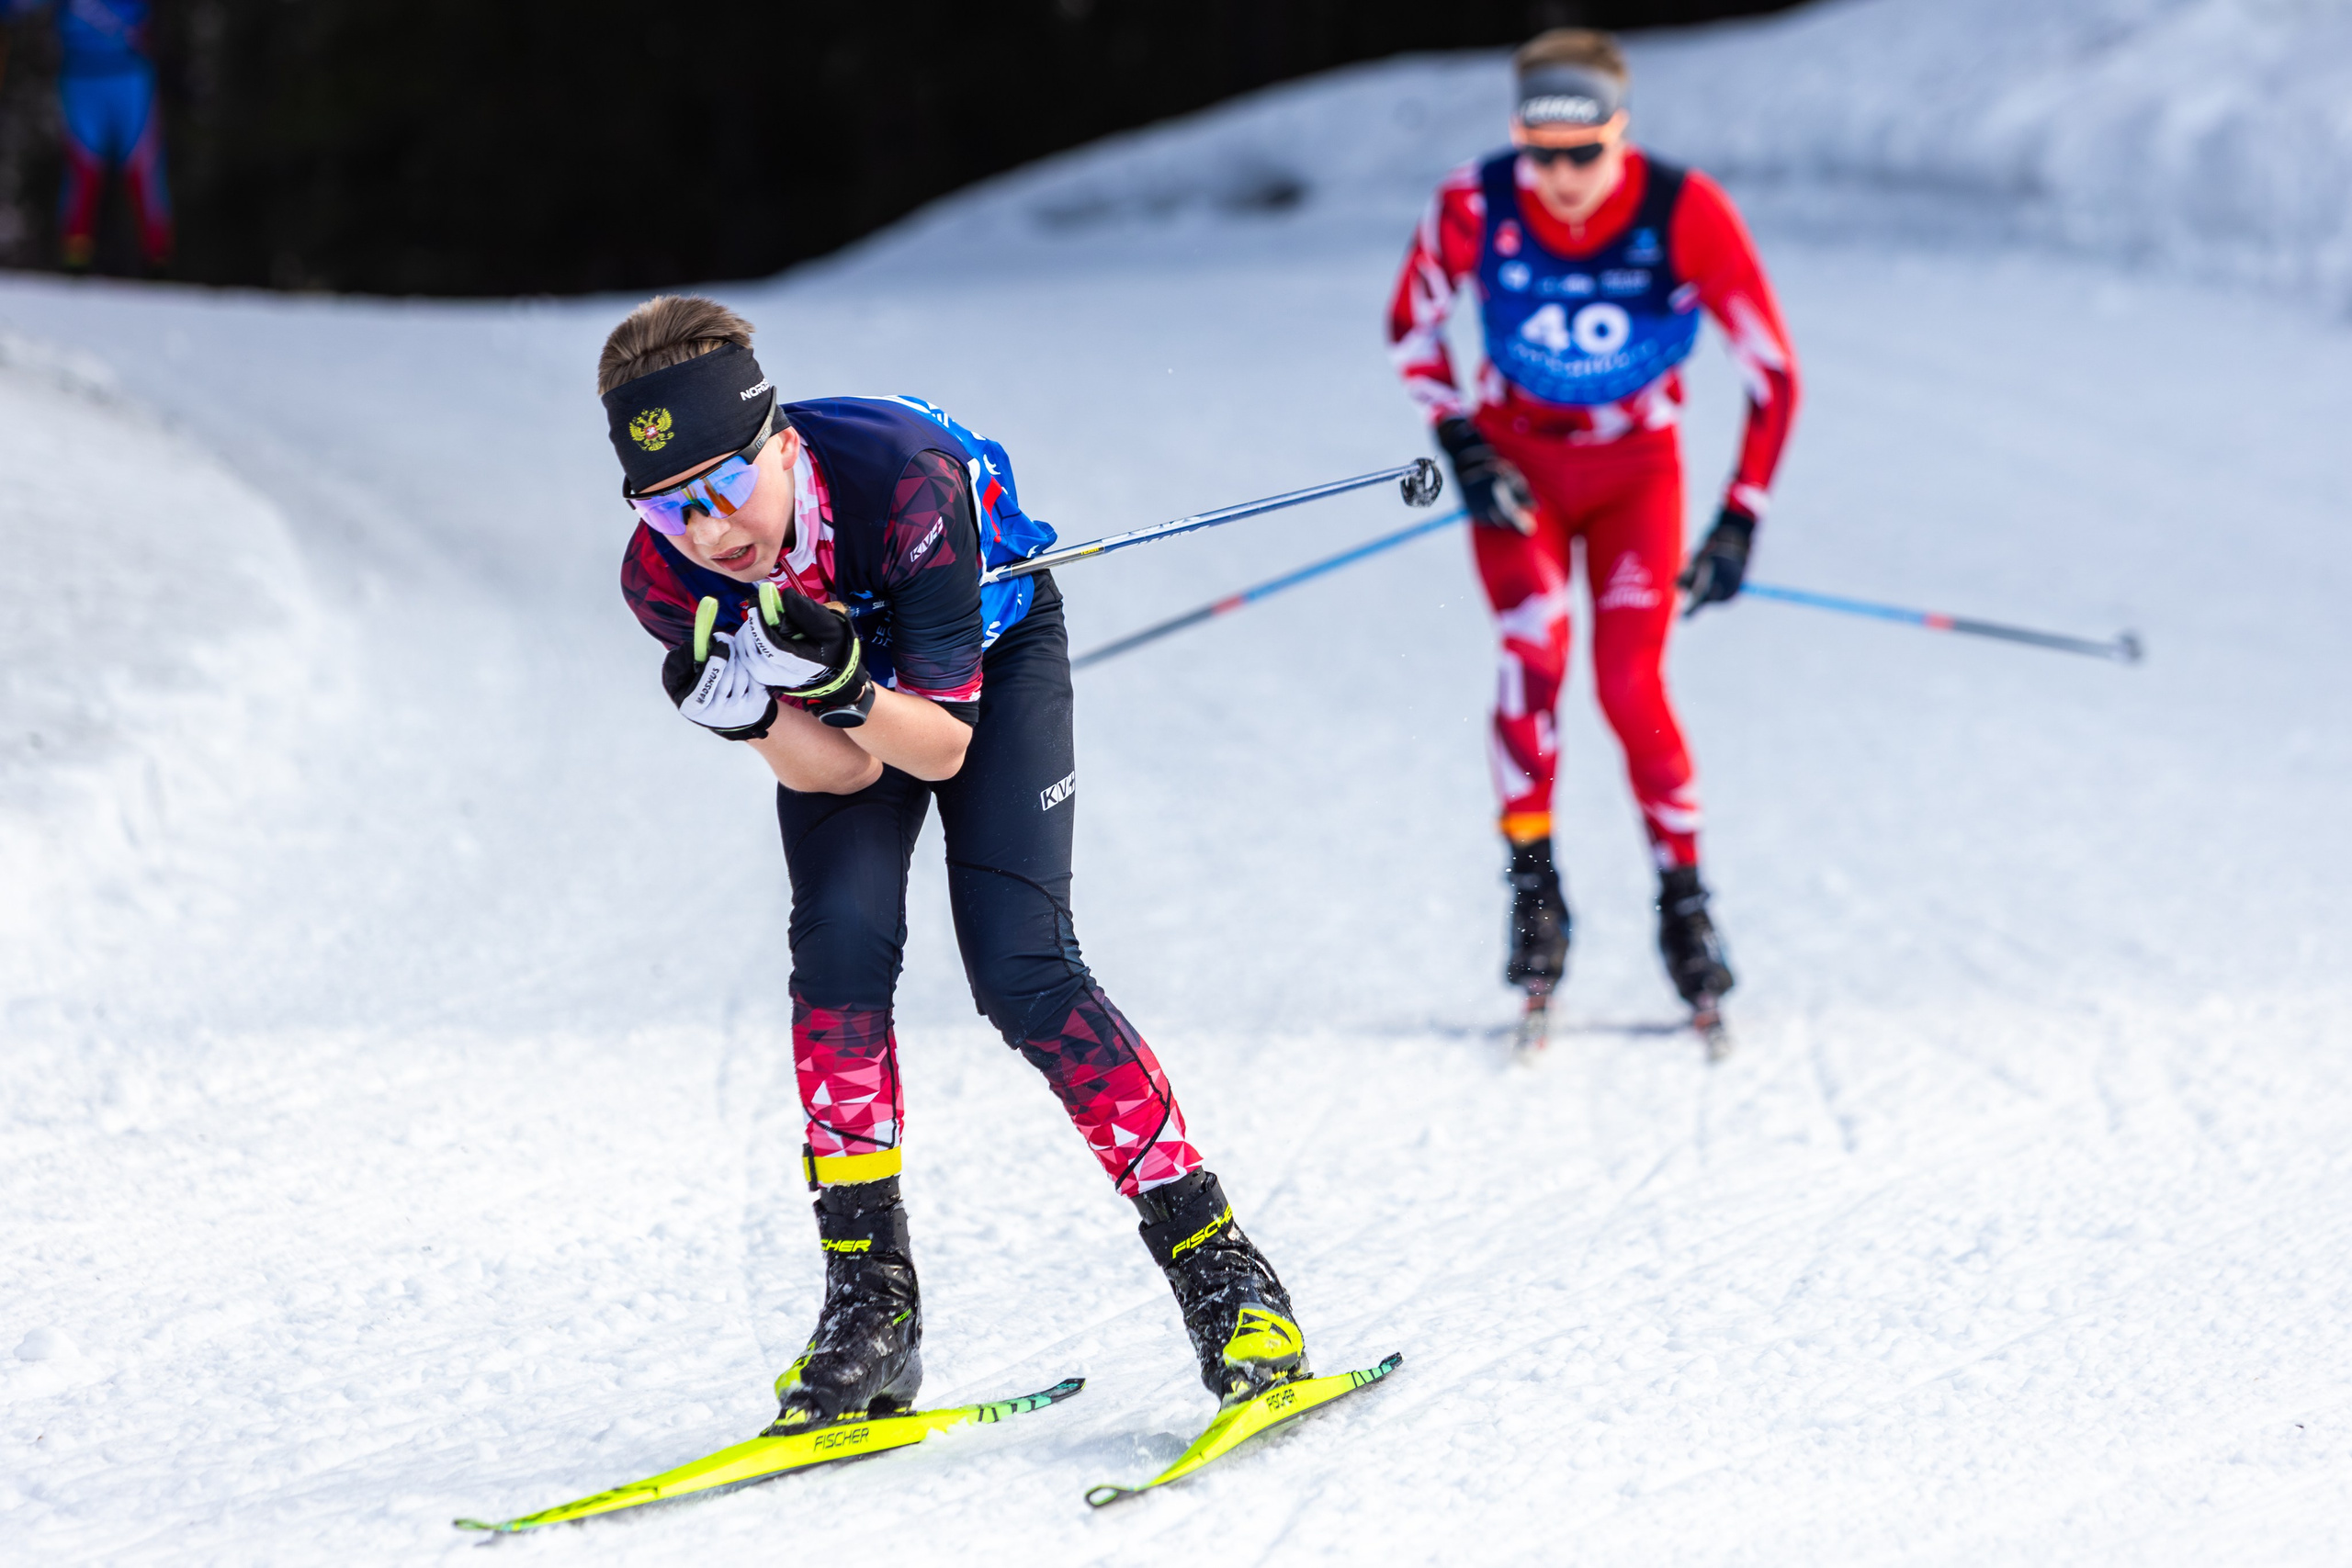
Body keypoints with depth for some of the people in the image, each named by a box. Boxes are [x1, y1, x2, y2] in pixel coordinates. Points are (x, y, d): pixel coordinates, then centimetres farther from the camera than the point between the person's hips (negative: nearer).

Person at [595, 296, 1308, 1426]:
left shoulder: (902, 480, -40)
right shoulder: (666, 579, -28)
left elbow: (943, 745, -30)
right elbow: (837, 774, -24)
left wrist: (841, 684, -49)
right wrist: (747, 710, -43)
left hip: (990, 653, -3)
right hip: (847, 709, 3)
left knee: (1019, 969, -17)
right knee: (839, 943, -19)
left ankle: (1211, 1258, -7)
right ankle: (868, 1298, -10)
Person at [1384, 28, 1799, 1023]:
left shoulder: (1687, 214, -24)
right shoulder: (1475, 206, -21)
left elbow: (1773, 370, -15)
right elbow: (1412, 323, -1)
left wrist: (1739, 522, -16)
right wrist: (1460, 445, -10)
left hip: (1634, 468, -1)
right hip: (1514, 458, 1)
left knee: (1631, 685, -12)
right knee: (1533, 647, -22)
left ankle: (1683, 898, 5)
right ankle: (1533, 886, -12)